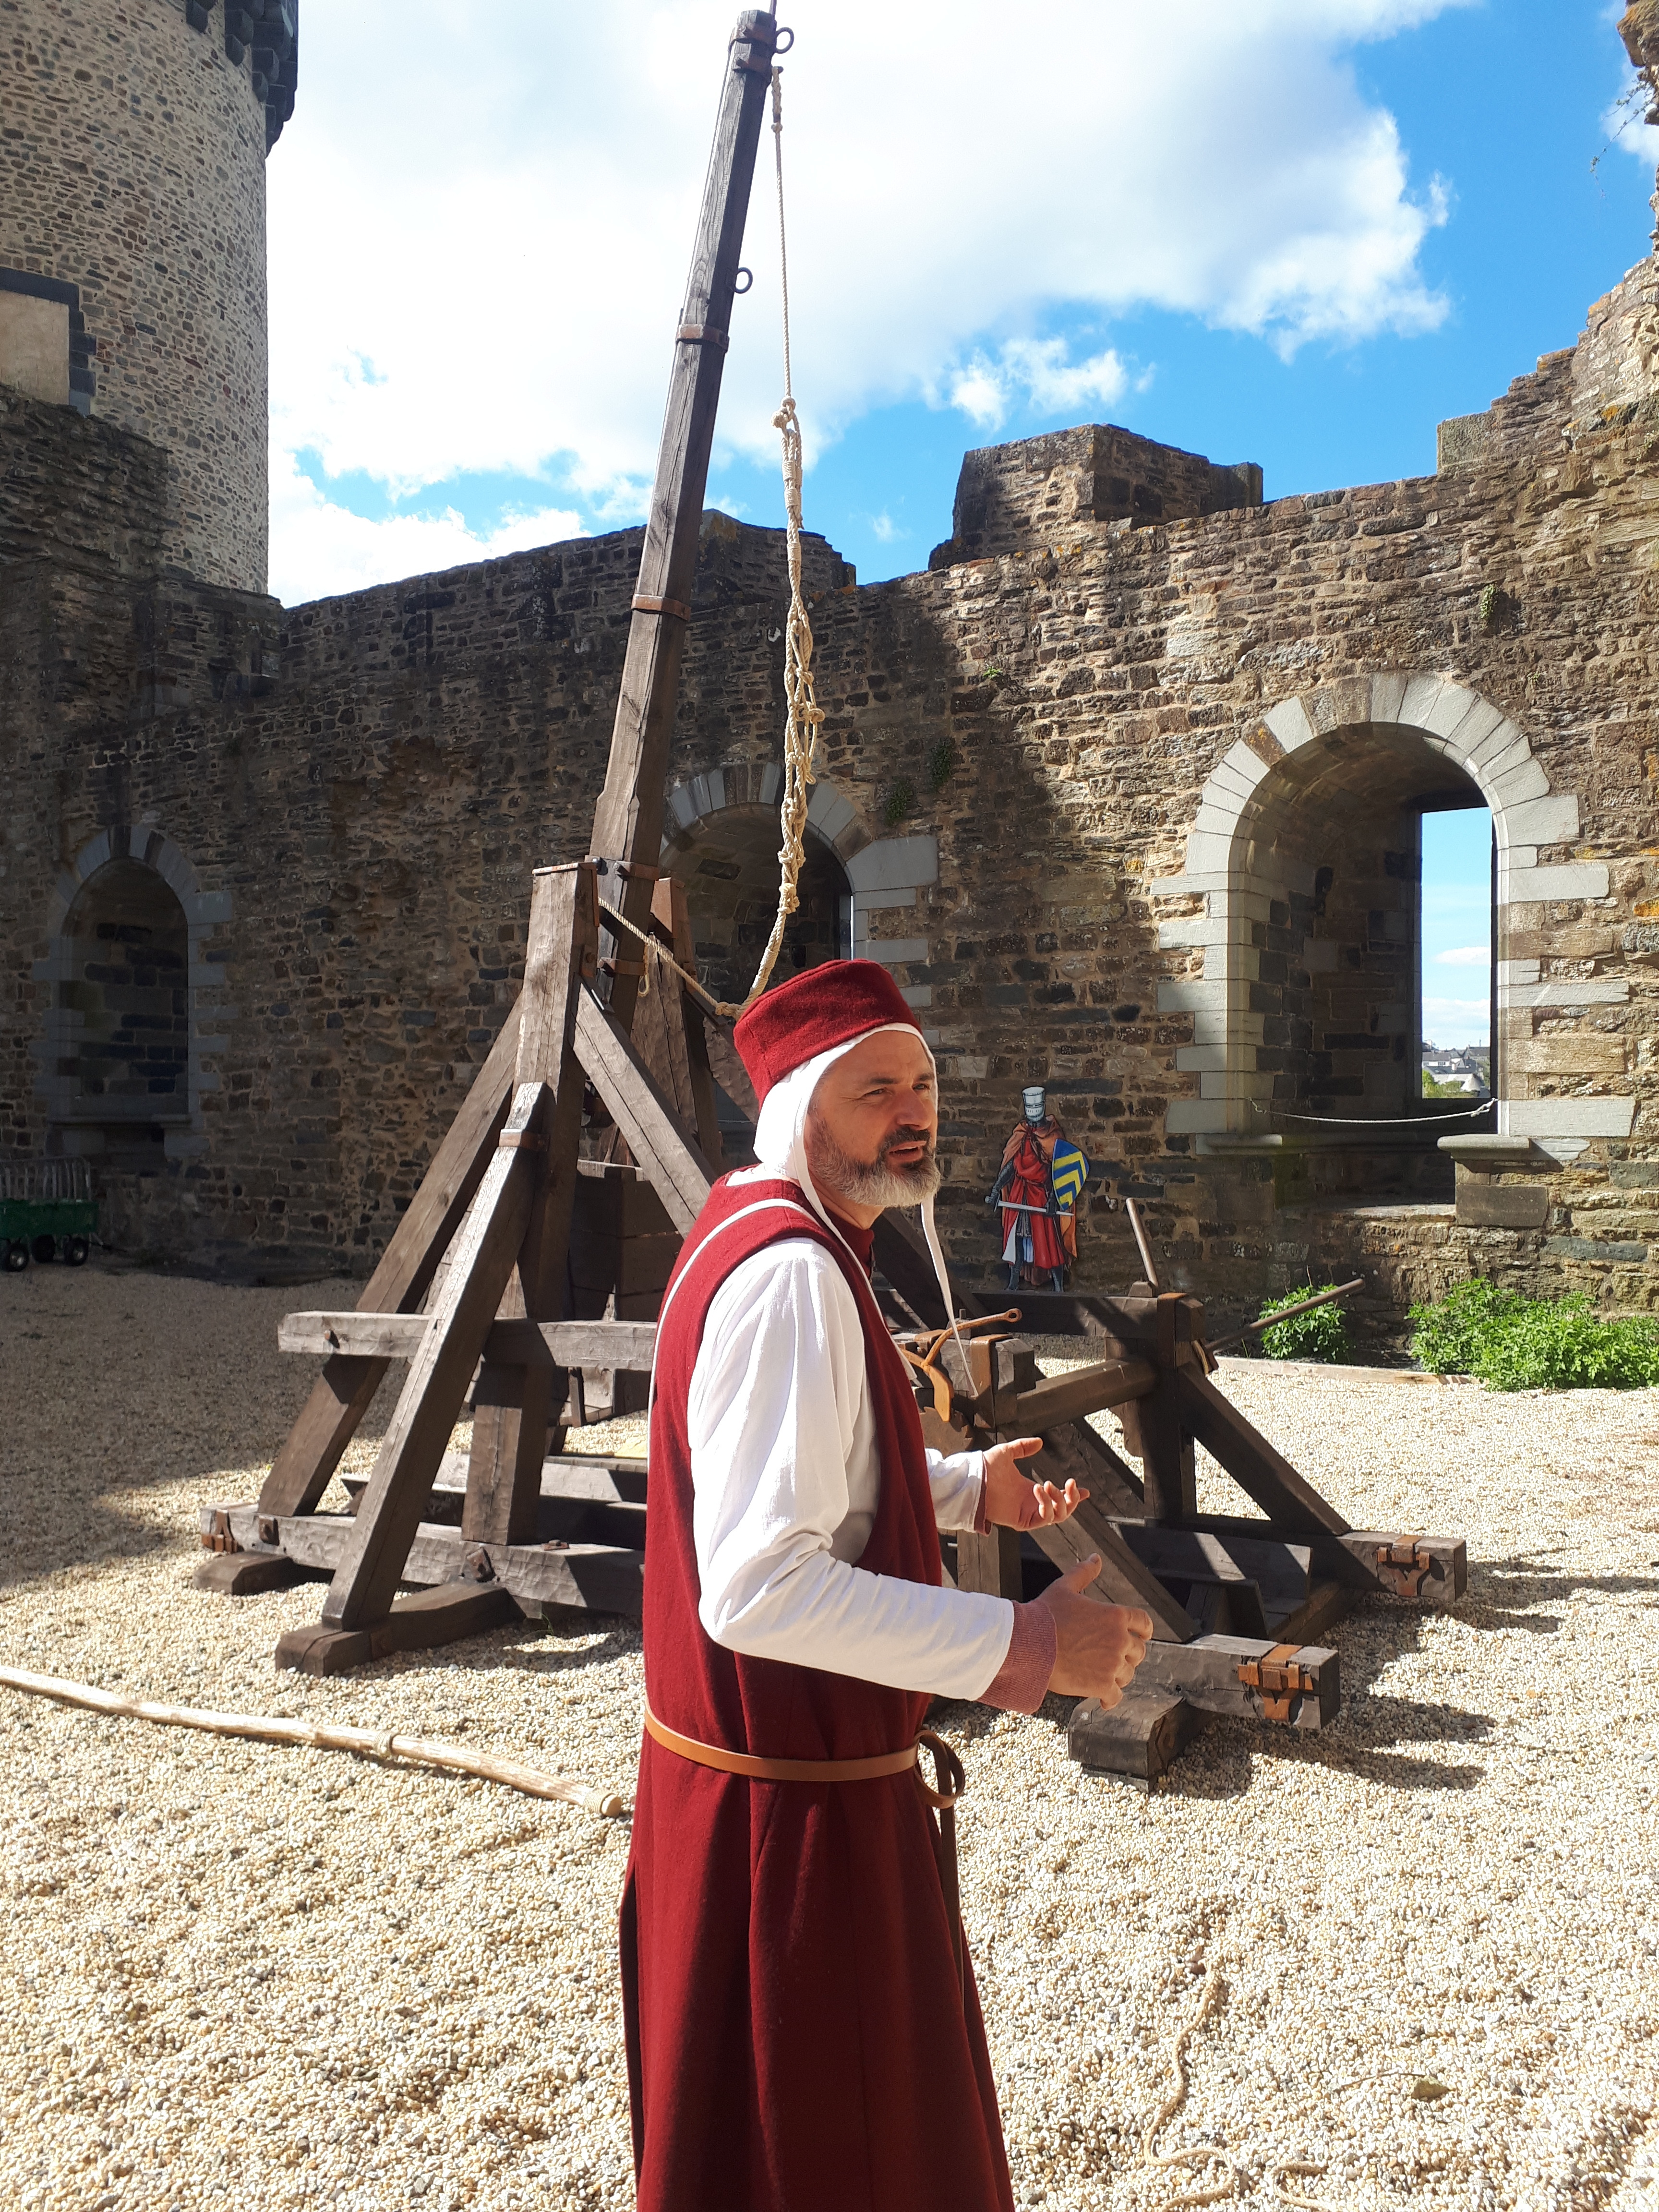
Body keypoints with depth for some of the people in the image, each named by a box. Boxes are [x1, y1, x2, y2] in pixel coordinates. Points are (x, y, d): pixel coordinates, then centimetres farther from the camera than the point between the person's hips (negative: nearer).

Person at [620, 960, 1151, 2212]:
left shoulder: (764, 1232, 7)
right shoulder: (792, 1275, -26)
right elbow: (760, 1589, -34)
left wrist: (965, 1487, 10)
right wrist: (1023, 1646, -29)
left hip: (776, 1760, 10)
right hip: (795, 1799, -10)